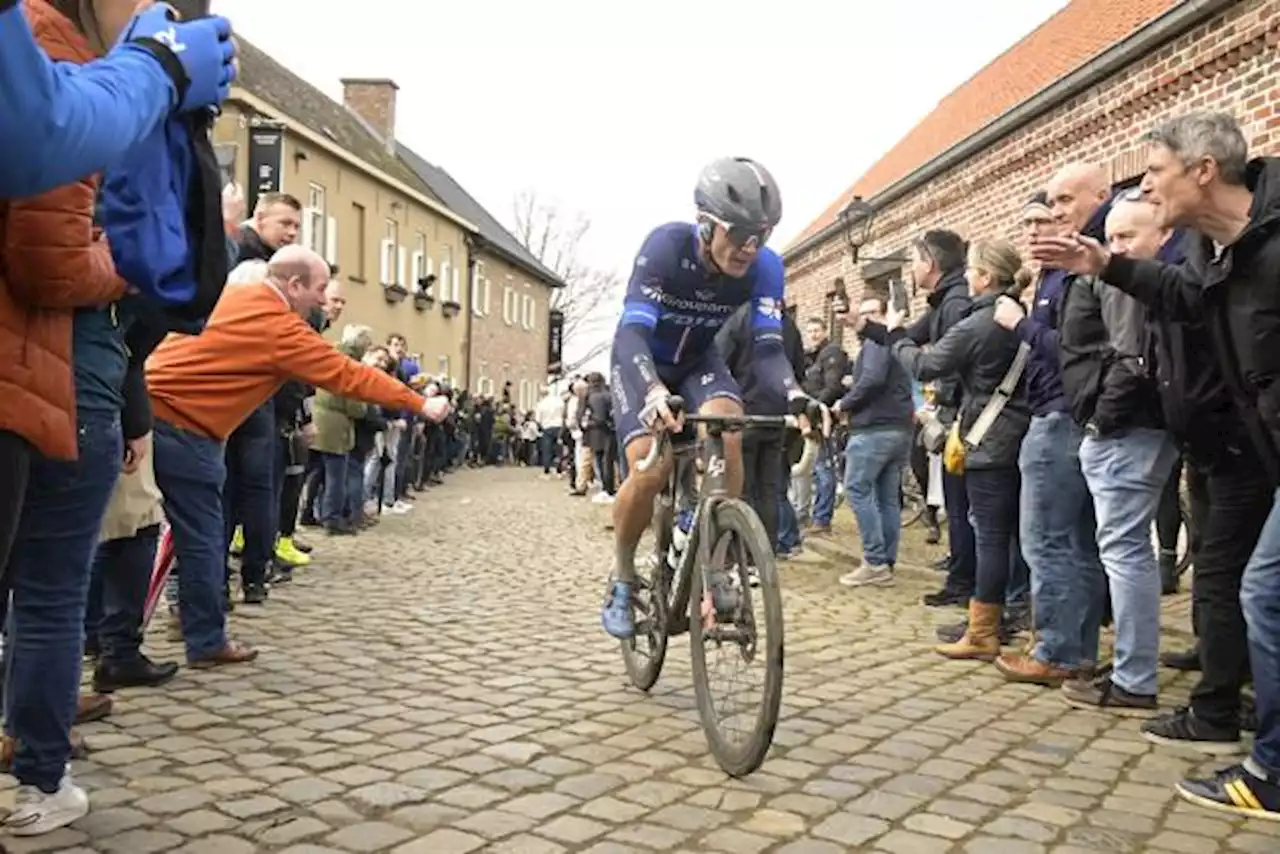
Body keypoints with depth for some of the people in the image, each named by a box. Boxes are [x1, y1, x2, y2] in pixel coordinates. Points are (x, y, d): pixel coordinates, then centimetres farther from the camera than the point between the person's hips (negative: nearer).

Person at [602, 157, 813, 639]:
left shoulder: (765, 267, -23)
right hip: (642, 361, -2)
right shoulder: (666, 245, -33)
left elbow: (767, 345, -27)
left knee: (728, 434, -29)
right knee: (650, 467, -23)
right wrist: (654, 390, -61)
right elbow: (632, 331, -41)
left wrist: (796, 396, -48)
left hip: (700, 360, 3)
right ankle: (622, 581, 1)